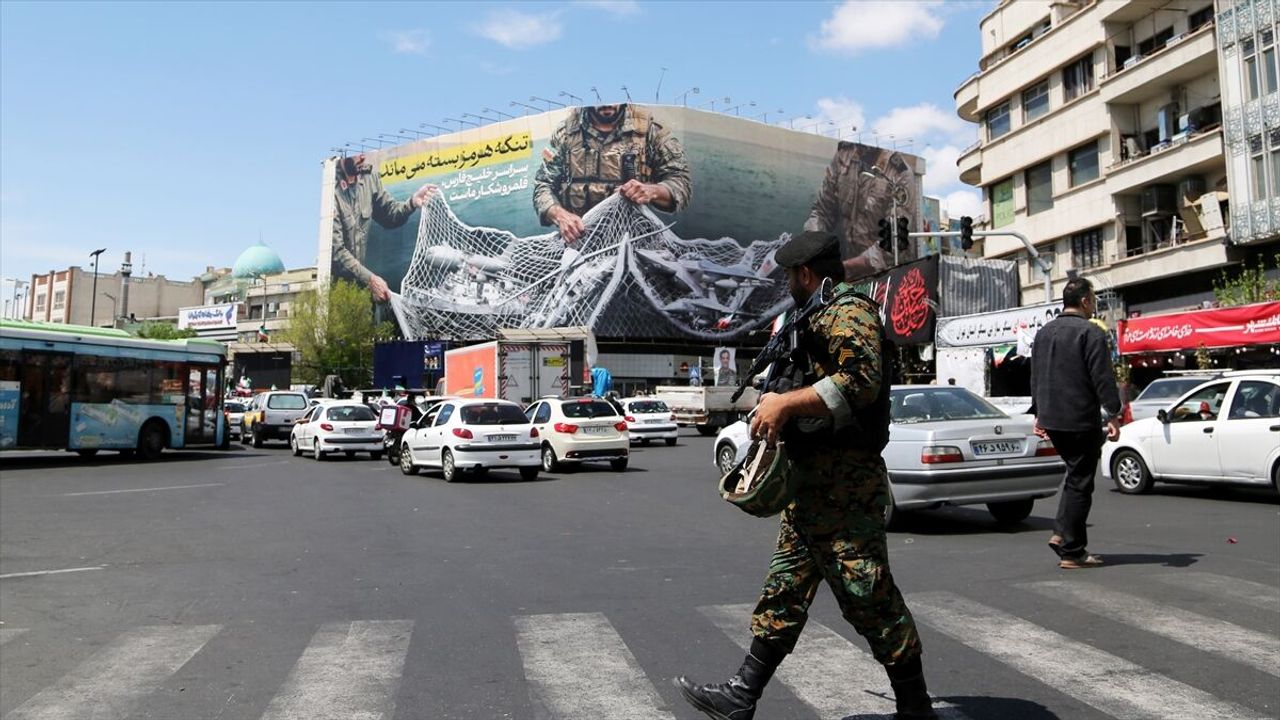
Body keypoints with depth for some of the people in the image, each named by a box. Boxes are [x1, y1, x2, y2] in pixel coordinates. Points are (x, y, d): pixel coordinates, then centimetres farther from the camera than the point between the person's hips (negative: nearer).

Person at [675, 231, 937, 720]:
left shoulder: (849, 313, -11)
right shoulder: (823, 318, 21)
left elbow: (861, 382, -26)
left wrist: (785, 403, -24)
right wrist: (779, 403, 13)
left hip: (844, 486, -11)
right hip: (814, 482, 11)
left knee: (869, 597, -3)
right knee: (784, 590, 11)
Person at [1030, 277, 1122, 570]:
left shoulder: (1043, 333, 13)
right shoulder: (1090, 332, -11)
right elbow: (1103, 378, -16)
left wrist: (1039, 413, 23)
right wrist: (1113, 415, -13)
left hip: (1051, 419, 7)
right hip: (1081, 420, -7)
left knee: (1075, 474, 21)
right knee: (1079, 483, -1)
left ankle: (1062, 533, 12)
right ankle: (1071, 551, 1)